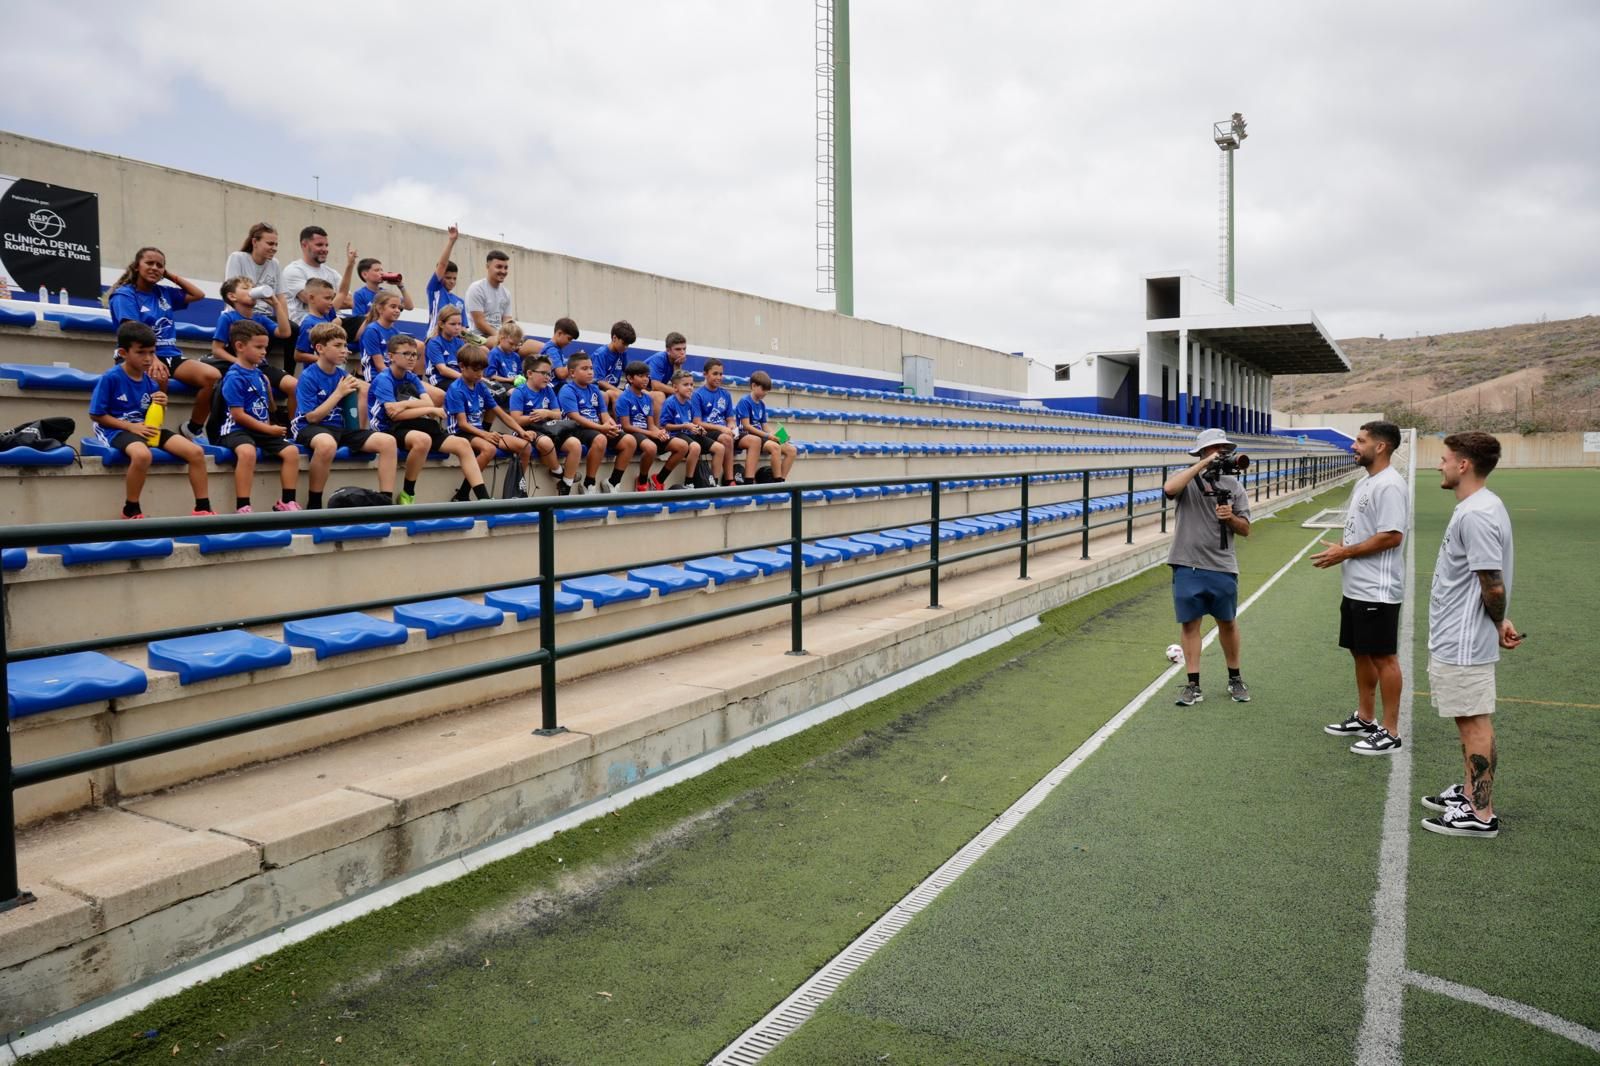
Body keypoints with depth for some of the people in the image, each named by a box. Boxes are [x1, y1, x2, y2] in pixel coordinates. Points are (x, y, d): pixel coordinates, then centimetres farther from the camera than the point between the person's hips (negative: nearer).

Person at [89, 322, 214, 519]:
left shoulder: (150, 381, 7)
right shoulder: (110, 378, -11)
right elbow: (96, 414, -9)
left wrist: (162, 405, -8)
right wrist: (131, 427, -16)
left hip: (147, 429, 7)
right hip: (118, 429, -6)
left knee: (196, 452, -9)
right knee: (142, 455, -40)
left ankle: (203, 508, 1)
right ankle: (131, 511, -18)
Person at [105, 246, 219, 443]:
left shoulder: (164, 292, 19)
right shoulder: (123, 294, 1)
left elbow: (199, 295, 28)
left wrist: (171, 276, 19)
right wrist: (153, 358, -30)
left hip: (172, 355, 6)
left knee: (213, 375, -23)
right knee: (158, 376, -43)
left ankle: (194, 429, -8)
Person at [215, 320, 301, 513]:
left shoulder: (258, 373, 12)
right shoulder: (234, 378, -12)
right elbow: (238, 415, -16)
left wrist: (268, 388, 10)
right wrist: (269, 429, -13)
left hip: (263, 430, 8)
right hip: (237, 430, -8)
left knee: (292, 451, -9)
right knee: (247, 452, -37)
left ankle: (286, 502, 1)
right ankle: (242, 508, -31)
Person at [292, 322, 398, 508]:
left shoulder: (343, 374, 8)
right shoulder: (308, 377, -8)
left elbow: (360, 424, 13)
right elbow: (312, 417, -16)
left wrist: (362, 393, -2)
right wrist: (339, 393, -15)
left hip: (341, 428, 6)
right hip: (311, 428, -6)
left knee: (387, 441, -11)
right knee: (327, 444, -42)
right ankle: (313, 505, -24)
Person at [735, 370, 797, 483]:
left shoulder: (762, 404, 15)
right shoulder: (745, 402, -8)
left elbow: (764, 426, 15)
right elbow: (746, 426, -15)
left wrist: (775, 436, -5)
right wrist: (768, 436, -18)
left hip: (760, 437, 8)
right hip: (745, 436, -8)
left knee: (792, 450, -7)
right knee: (775, 447, -35)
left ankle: (781, 481, -7)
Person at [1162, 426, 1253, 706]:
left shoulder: (1233, 484, 7)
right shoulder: (1188, 479, -1)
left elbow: (1245, 529, 8)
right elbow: (1169, 488, -26)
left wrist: (1230, 518, -13)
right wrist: (1203, 465, -21)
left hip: (1222, 567, 2)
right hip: (1188, 567, -2)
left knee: (1227, 622, 13)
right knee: (1190, 623, 4)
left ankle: (1234, 678, 29)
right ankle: (1193, 685, 12)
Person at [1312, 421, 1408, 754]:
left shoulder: (1389, 485, -17)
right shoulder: (1365, 482, 14)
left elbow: (1391, 536, -24)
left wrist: (1345, 552, -17)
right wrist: (1340, 550, 4)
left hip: (1376, 591, -10)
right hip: (1355, 588, 10)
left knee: (1383, 657, -2)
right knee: (1360, 653, 18)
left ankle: (1390, 733, 7)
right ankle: (1365, 719, 30)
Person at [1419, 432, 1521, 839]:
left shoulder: (1475, 515, -22)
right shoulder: (1479, 507, 11)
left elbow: (1493, 584, -23)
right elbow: (1491, 584, 16)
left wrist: (1499, 624, -7)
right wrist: (1499, 621, 13)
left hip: (1463, 645, -10)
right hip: (1457, 642, 10)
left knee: (1474, 723, -2)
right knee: (1471, 721, 20)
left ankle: (1480, 814, 7)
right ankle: (1471, 793, 33)